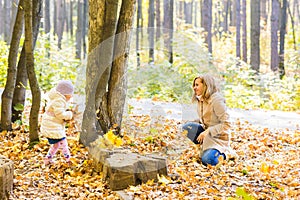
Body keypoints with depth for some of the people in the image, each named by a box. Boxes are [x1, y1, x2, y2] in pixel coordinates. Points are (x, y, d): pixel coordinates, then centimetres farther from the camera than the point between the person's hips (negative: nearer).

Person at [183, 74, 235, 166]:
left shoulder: (216, 100, -21)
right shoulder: (200, 100, 5)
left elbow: (226, 124, -23)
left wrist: (207, 132, -27)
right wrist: (192, 123, -2)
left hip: (218, 137, -7)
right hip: (207, 134, 7)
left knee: (207, 160, -27)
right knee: (186, 128, -18)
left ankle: (224, 152, 6)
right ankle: (205, 148, 1)